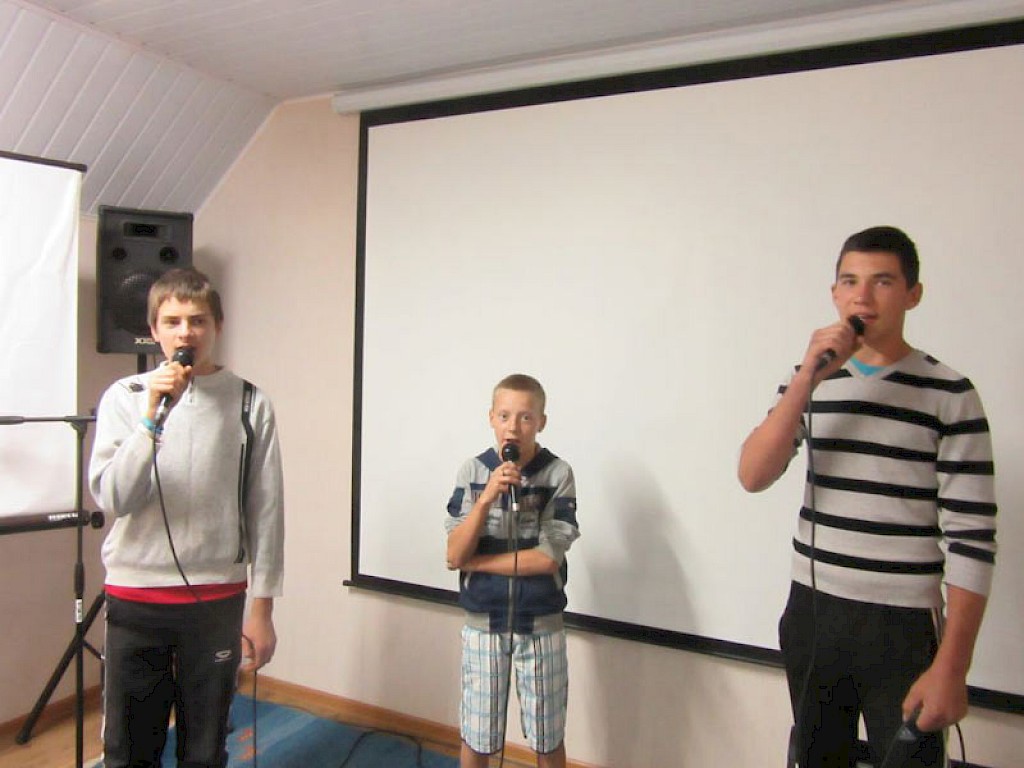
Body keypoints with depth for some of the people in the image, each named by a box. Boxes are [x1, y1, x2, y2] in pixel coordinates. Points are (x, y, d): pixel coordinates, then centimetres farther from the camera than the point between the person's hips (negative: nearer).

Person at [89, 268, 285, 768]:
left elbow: (265, 512, -1)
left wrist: (262, 608, 0)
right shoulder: (124, 397, -1)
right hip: (134, 598, 1)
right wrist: (154, 416, -20)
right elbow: (111, 498, -10)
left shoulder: (250, 404, -3)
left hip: (217, 600, -1)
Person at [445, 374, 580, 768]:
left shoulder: (558, 473, -11)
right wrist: (487, 496, -25)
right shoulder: (472, 471, -7)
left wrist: (473, 561, -11)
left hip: (541, 625, -1)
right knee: (475, 735, 16)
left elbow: (548, 557, -16)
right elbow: (455, 554, -12)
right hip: (482, 623, 1)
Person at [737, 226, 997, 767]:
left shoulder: (949, 394, -7)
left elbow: (970, 539, -10)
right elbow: (753, 476, -9)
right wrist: (808, 379, -17)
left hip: (903, 624, -3)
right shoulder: (810, 381, 4)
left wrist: (951, 667, -13)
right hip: (811, 613, 4)